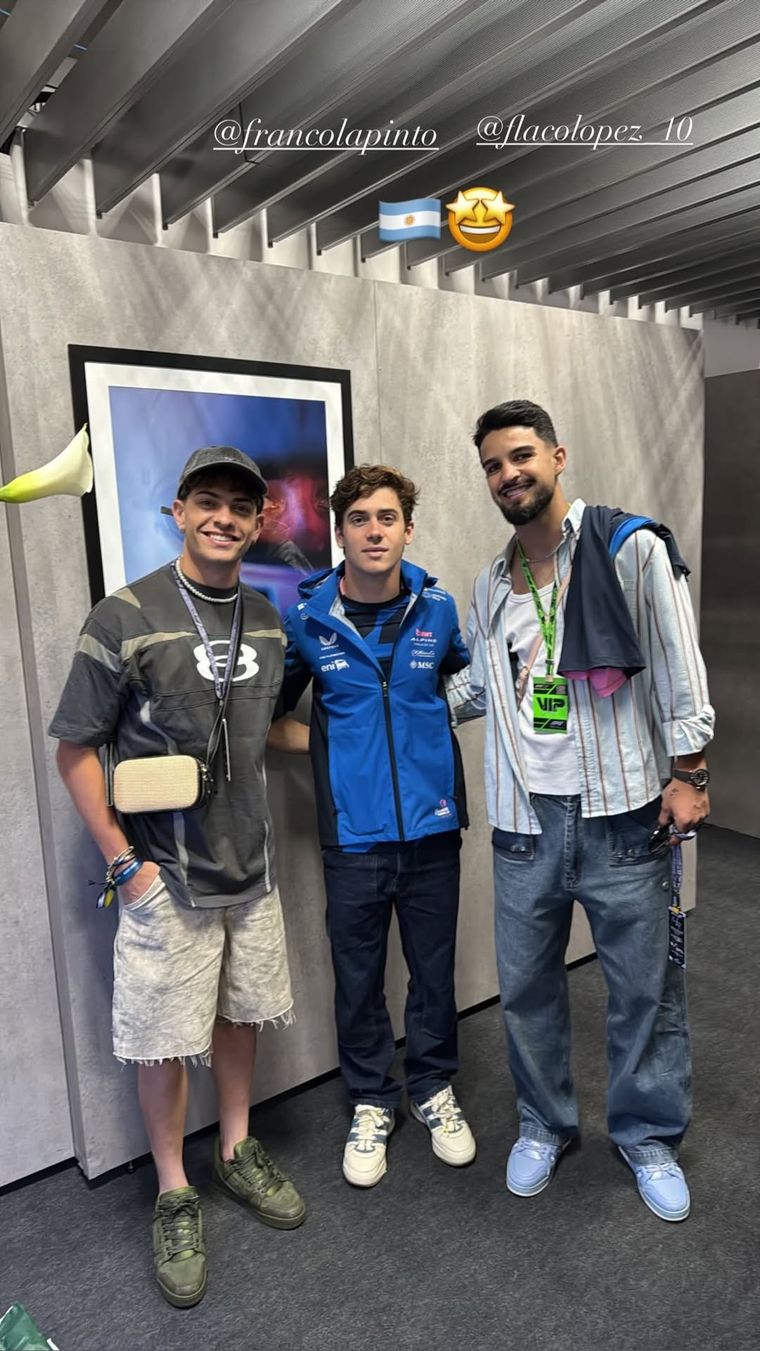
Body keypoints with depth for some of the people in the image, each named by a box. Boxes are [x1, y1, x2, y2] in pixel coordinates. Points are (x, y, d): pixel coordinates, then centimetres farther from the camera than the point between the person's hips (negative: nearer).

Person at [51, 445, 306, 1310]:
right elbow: (75, 748, -10)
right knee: (166, 1040, 9)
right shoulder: (124, 619, -15)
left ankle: (236, 1153, 42)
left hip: (250, 866, 5)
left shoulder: (267, 622, 2)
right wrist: (123, 862, -12)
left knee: (240, 1014, 19)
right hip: (165, 878, -5)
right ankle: (174, 1195, 32)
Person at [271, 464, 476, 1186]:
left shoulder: (437, 607, -2)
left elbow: (469, 677, 19)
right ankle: (370, 1102, 36)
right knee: (358, 975, 13)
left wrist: (437, 725, 6)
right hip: (354, 831, -1)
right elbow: (272, 707, 8)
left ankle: (433, 1088, 39)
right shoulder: (308, 619, -6)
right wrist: (315, 745, -5)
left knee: (434, 965, 15)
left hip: (431, 822, 1)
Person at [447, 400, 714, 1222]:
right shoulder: (490, 585, 10)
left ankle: (649, 1136, 35)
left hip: (622, 814, -3)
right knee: (525, 986, 14)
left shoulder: (631, 548, -5)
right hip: (524, 821, 4)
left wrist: (687, 772, -8)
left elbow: (677, 667, -6)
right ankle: (543, 1124, 39)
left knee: (645, 989, 11)